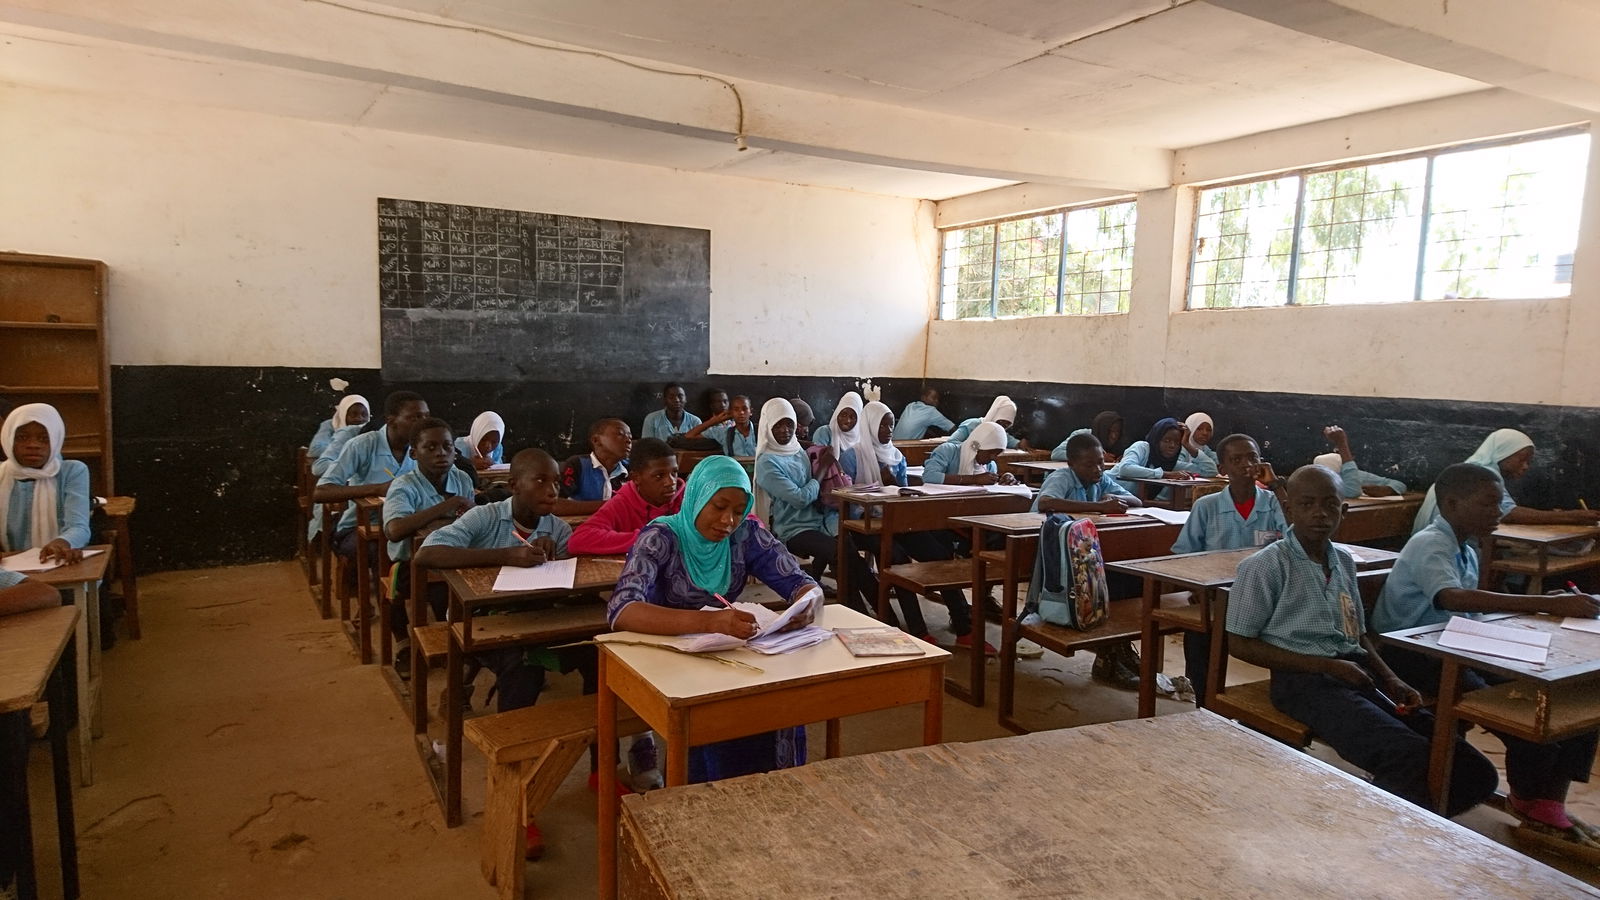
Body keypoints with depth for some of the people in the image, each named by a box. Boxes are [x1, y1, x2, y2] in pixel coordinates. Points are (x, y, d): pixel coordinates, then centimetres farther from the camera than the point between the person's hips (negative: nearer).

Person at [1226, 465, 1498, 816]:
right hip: (1303, 680, -7)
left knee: (1474, 772, -9)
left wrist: (1391, 680, 5)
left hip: (1358, 674, 7)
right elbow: (1239, 644, -6)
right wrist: (1326, 666, -12)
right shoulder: (1265, 566, -5)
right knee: (1412, 758, -28)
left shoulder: (1344, 561, 18)